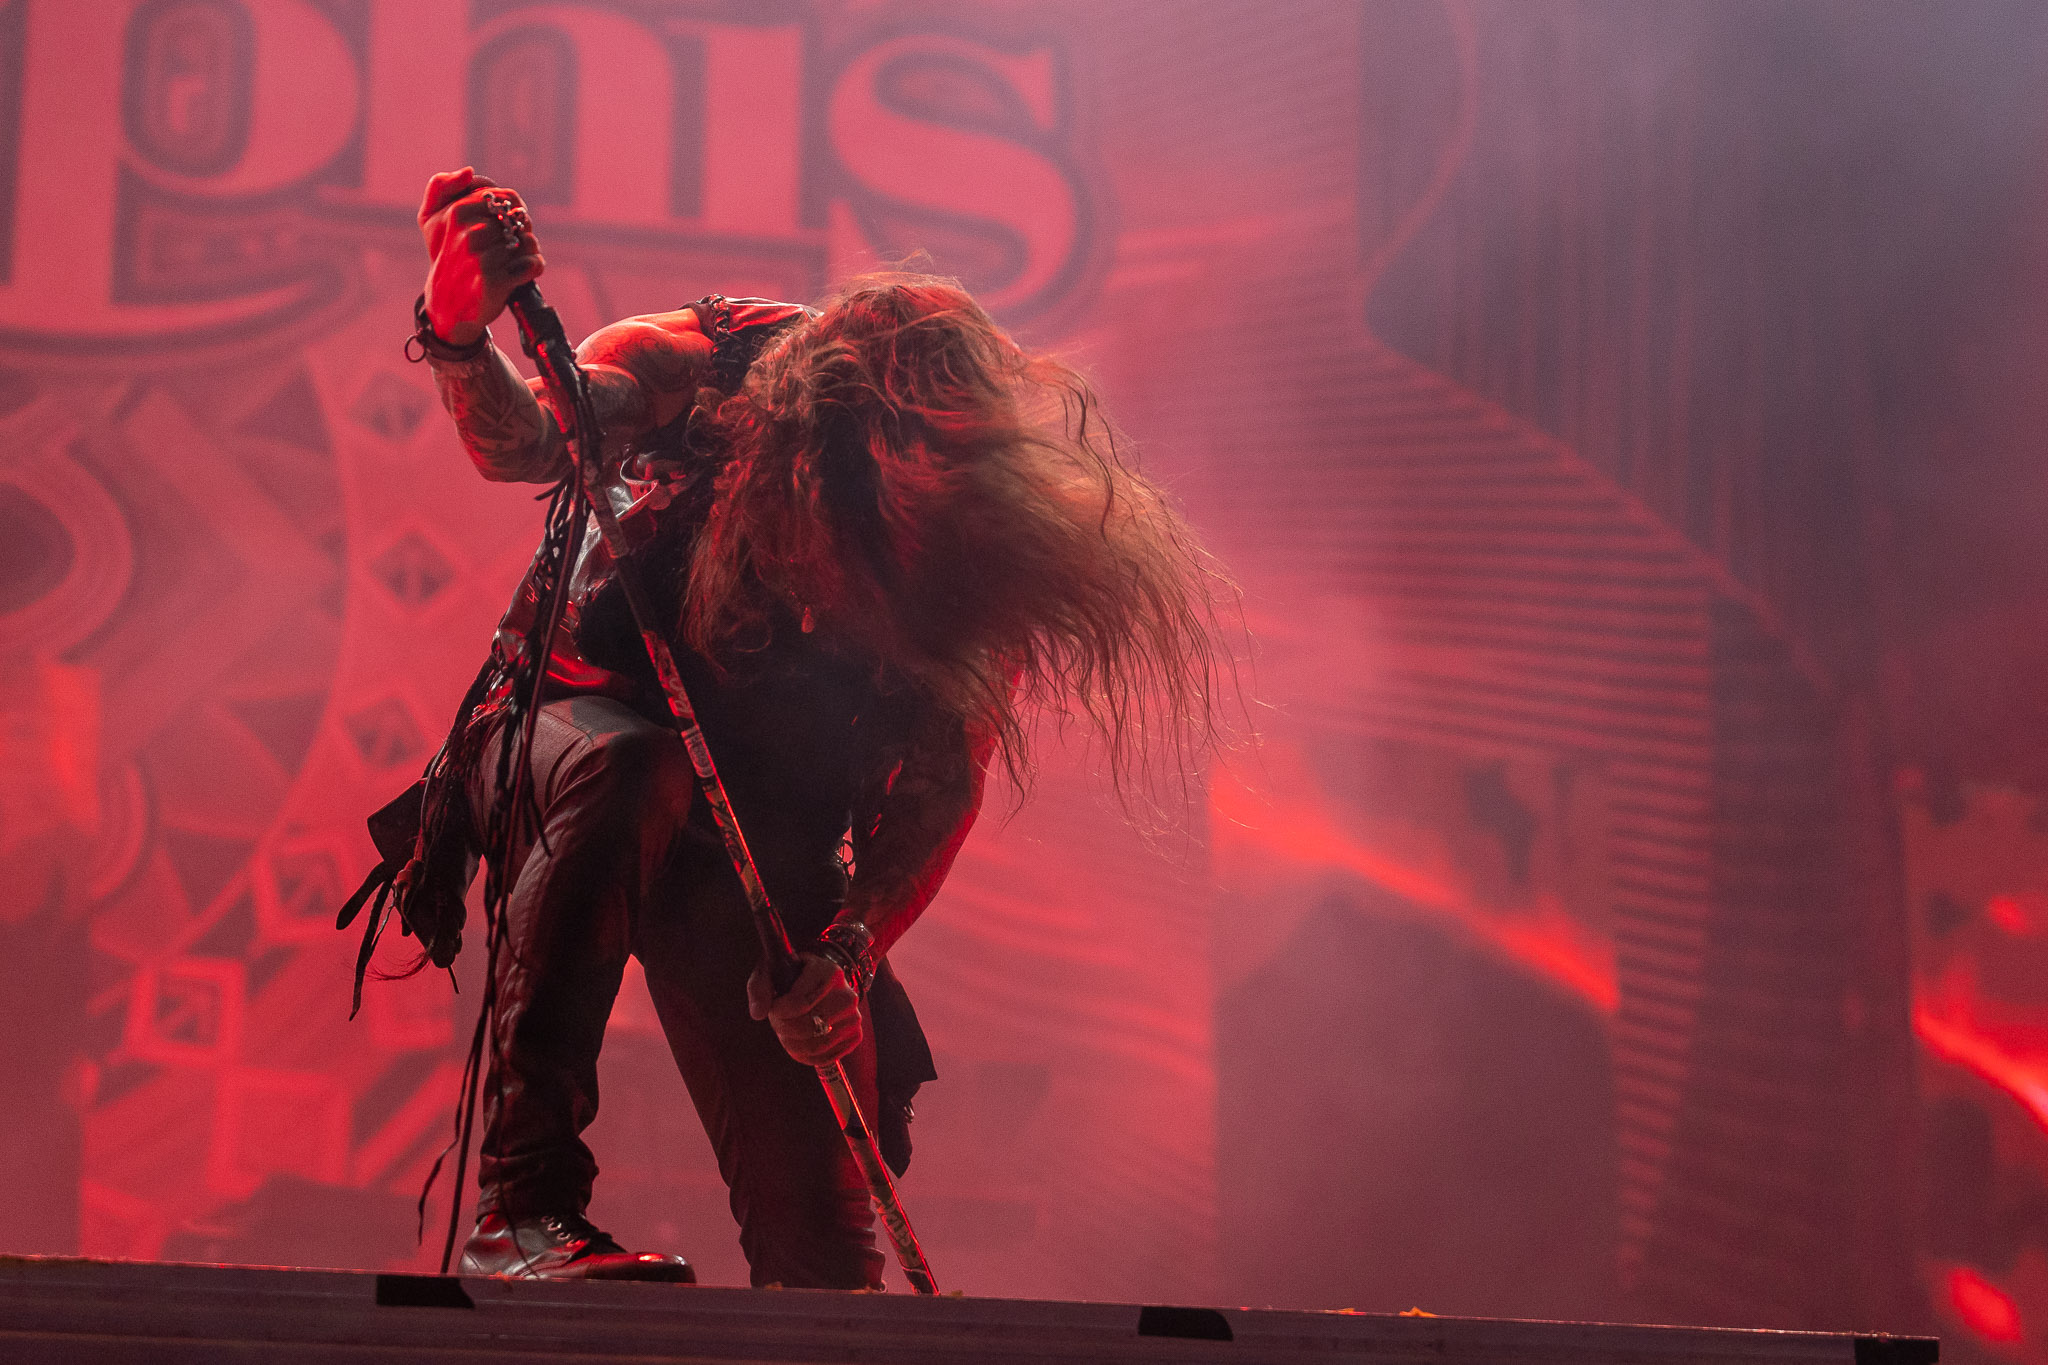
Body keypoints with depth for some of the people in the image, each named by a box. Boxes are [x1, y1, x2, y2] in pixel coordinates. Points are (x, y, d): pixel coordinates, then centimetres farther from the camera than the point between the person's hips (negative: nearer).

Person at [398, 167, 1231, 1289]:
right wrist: (459, 332, -59)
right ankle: (523, 1204, -35)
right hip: (575, 720, -2)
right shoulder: (711, 362, -23)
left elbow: (944, 782, -19)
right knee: (627, 773, -40)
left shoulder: (977, 550, -19)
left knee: (820, 1224, -4)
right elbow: (523, 443, -37)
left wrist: (851, 944, -35)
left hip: (767, 825, 2)